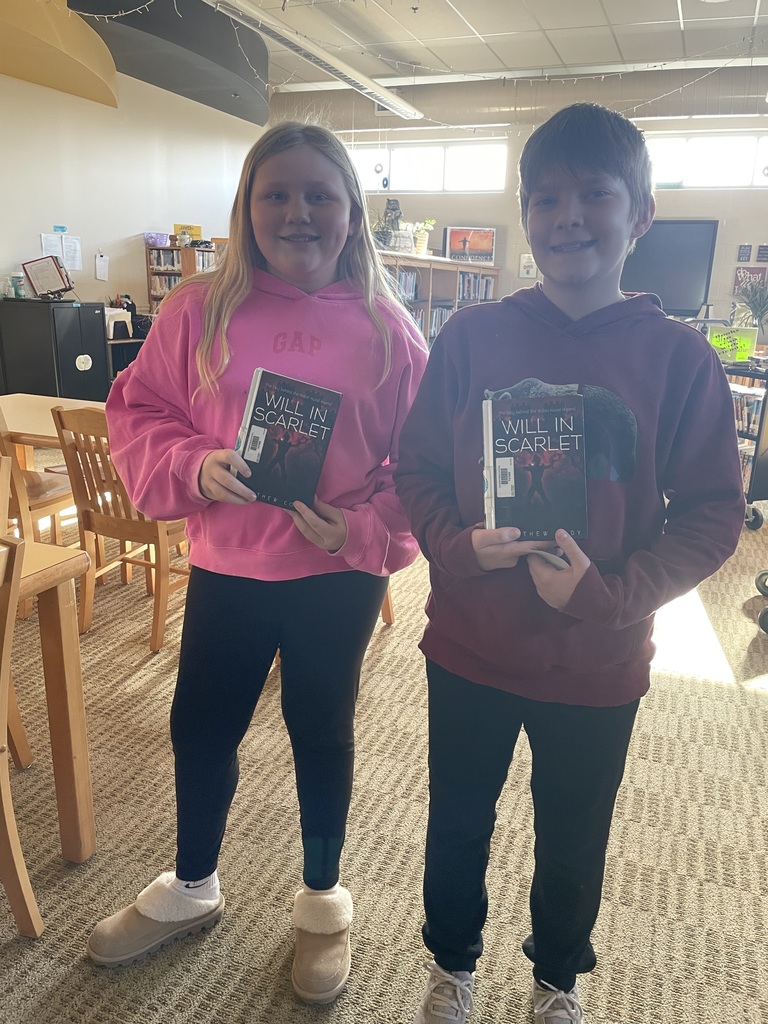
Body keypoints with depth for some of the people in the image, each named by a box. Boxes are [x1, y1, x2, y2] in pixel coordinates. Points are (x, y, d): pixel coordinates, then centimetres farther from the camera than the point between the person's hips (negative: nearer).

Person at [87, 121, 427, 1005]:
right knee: (199, 730, 18)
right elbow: (136, 414, 1)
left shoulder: (385, 327, -6)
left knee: (321, 735, 17)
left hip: (338, 581, -1)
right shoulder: (200, 309, -4)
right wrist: (192, 466, -18)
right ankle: (190, 890, 48)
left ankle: (322, 899, 45)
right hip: (225, 571, 2)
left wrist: (367, 530, -17)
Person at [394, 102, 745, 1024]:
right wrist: (457, 548, -20)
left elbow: (713, 514, -7)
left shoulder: (678, 356, -9)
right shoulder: (471, 336, -6)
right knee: (458, 822, 20)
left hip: (597, 664, 0)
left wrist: (611, 593, -21)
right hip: (468, 645, 1)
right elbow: (416, 466, -1)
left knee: (573, 838, 22)